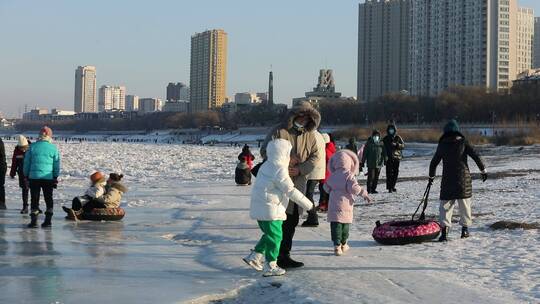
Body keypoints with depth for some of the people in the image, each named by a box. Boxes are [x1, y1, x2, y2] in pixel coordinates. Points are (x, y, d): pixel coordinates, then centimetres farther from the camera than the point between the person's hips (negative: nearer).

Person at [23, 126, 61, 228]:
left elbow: (26, 162, 4)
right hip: (48, 177, 1)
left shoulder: (32, 146, -1)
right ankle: (48, 220, 11)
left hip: (34, 177, 0)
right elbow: (56, 164, 4)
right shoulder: (53, 148, -1)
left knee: (34, 199, 5)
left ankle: (33, 221, 1)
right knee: (48, 199, 11)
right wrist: (56, 177, 13)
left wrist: (26, 176, 14)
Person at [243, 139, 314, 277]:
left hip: (258, 208, 9)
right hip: (270, 210, -9)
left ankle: (254, 256, 20)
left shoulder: (265, 166, 12)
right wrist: (306, 203, -6)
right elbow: (291, 191, -15)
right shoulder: (280, 171, -16)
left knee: (269, 234, 21)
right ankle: (270, 266, 4)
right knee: (275, 236, 0)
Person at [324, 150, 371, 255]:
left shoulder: (332, 176, 6)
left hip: (333, 204, 3)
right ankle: (343, 244, 26)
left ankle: (337, 245, -9)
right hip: (345, 204, -3)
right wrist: (364, 194, -8)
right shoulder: (349, 176, -9)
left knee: (335, 225, 0)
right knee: (345, 225, 13)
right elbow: (354, 188, -18)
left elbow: (326, 187, 16)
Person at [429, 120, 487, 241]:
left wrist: (431, 176, 24)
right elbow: (476, 156, -5)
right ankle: (465, 228, 16)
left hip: (447, 179, 0)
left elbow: (434, 162, 11)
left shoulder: (442, 145, 4)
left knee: (445, 205, 2)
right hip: (464, 179, 0)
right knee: (465, 204, 13)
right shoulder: (463, 142, -1)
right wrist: (483, 170, 4)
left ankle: (444, 230, -10)